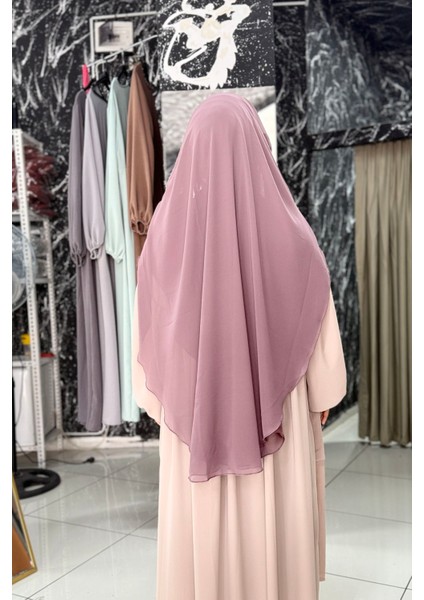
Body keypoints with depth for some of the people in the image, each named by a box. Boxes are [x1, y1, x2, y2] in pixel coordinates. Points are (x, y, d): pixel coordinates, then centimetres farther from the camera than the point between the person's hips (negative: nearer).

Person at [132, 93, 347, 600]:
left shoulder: (167, 230, -14)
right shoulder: (290, 230, -17)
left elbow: (148, 328, -4)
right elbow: (321, 328, -6)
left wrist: (155, 398, 12)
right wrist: (324, 393, 11)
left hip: (196, 403, 1)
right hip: (275, 405, 0)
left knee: (200, 518, 19)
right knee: (276, 515, 19)